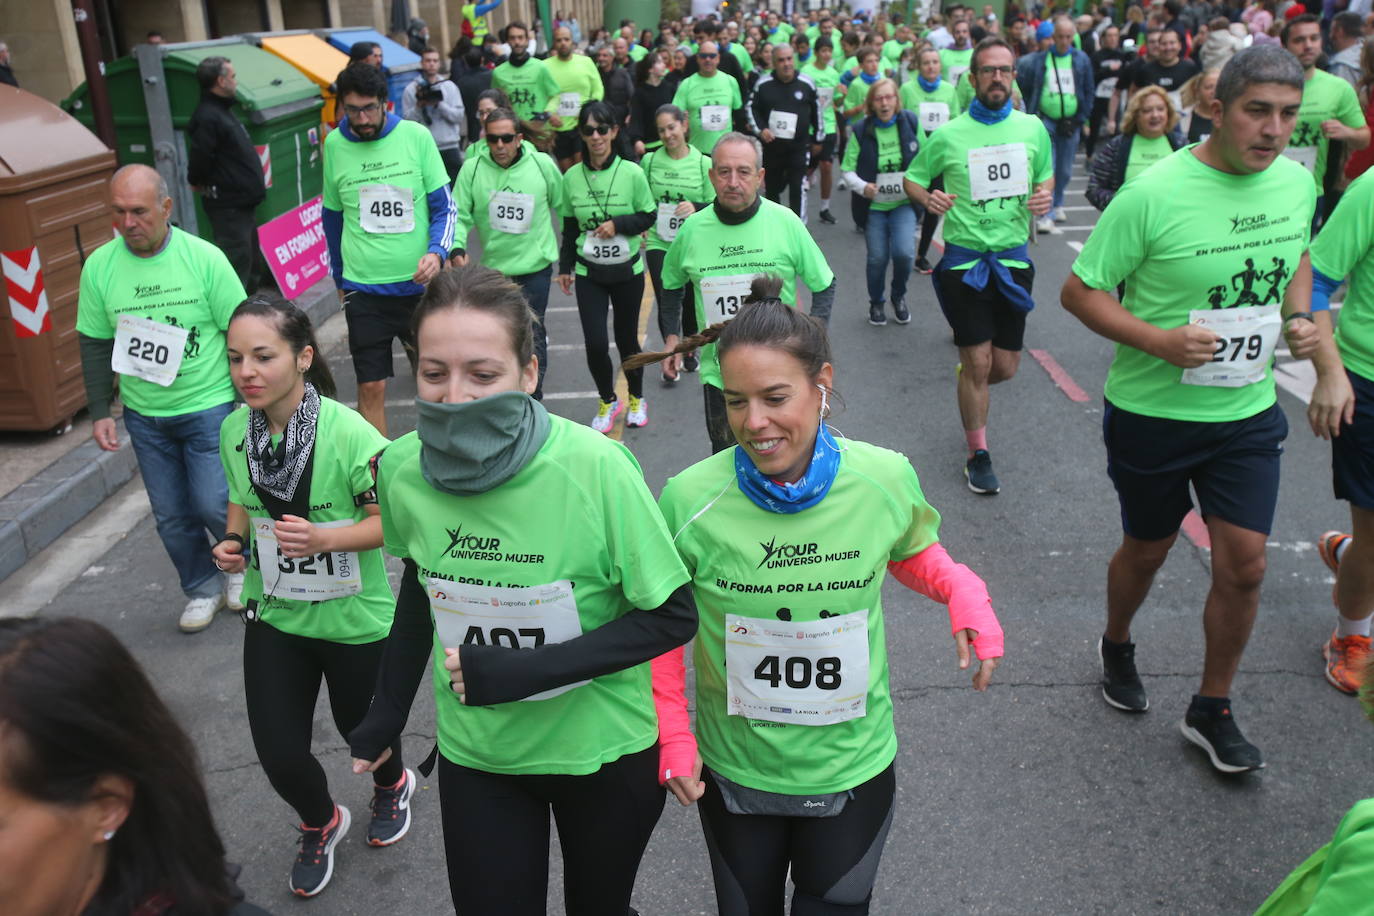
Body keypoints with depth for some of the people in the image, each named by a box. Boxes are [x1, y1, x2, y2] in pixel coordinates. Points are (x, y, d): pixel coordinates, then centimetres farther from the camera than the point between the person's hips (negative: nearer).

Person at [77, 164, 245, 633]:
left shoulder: (204, 257, -11)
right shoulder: (99, 265, -3)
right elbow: (95, 344, 6)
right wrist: (100, 411, 3)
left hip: (209, 407, -3)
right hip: (144, 415, 3)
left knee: (213, 505, -7)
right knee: (171, 516, 9)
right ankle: (203, 589, 31)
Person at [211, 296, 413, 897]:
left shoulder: (349, 434, -25)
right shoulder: (235, 430, -7)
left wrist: (322, 539, -33)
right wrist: (233, 541, -9)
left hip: (355, 621, -4)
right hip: (274, 617, 4)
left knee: (361, 727, 20)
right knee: (279, 755, 5)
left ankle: (392, 785, 57)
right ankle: (320, 823, 41)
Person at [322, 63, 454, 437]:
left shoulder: (416, 136, -5)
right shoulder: (334, 144, 0)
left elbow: (444, 206, 0)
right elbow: (332, 216, 12)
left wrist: (437, 252, -18)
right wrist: (340, 278, 17)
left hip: (418, 282, 0)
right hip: (363, 290, 0)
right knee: (371, 387, 2)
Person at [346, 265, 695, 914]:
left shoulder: (597, 468, -27)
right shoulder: (402, 469, -13)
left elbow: (672, 617, -19)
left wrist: (524, 672, -26)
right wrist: (385, 716, 11)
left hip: (603, 749, -2)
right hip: (476, 754, 2)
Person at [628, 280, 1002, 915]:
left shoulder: (886, 479, -18)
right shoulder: (690, 499, -21)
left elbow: (912, 554, 5)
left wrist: (964, 593, -15)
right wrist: (672, 737, -9)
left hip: (854, 769, 0)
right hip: (732, 772, 0)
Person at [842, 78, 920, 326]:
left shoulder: (911, 122, -3)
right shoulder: (861, 130, -6)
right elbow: (847, 168, -5)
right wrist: (862, 186, -22)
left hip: (904, 203, 0)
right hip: (873, 205, 0)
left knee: (904, 252, -16)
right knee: (877, 257, 1)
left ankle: (899, 296, 14)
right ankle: (876, 303, 29)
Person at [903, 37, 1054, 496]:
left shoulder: (1032, 128, 3)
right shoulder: (948, 135, -5)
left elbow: (1046, 174, 17)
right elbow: (912, 178, 6)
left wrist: (1043, 195, -6)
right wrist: (927, 199, -16)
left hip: (1013, 256, 3)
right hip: (965, 258, -3)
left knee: (1005, 367, 8)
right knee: (977, 363, -2)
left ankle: (969, 385, 45)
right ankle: (978, 454, 16)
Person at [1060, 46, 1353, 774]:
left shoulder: (1297, 183, -2)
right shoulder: (1153, 194, -21)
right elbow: (1079, 291, -15)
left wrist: (1304, 320, 0)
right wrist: (1158, 340, -27)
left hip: (1248, 412, 4)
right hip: (1152, 411, -4)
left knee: (1244, 564, 3)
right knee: (1147, 551, 14)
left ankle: (1212, 711, 24)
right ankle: (1116, 648, 46)